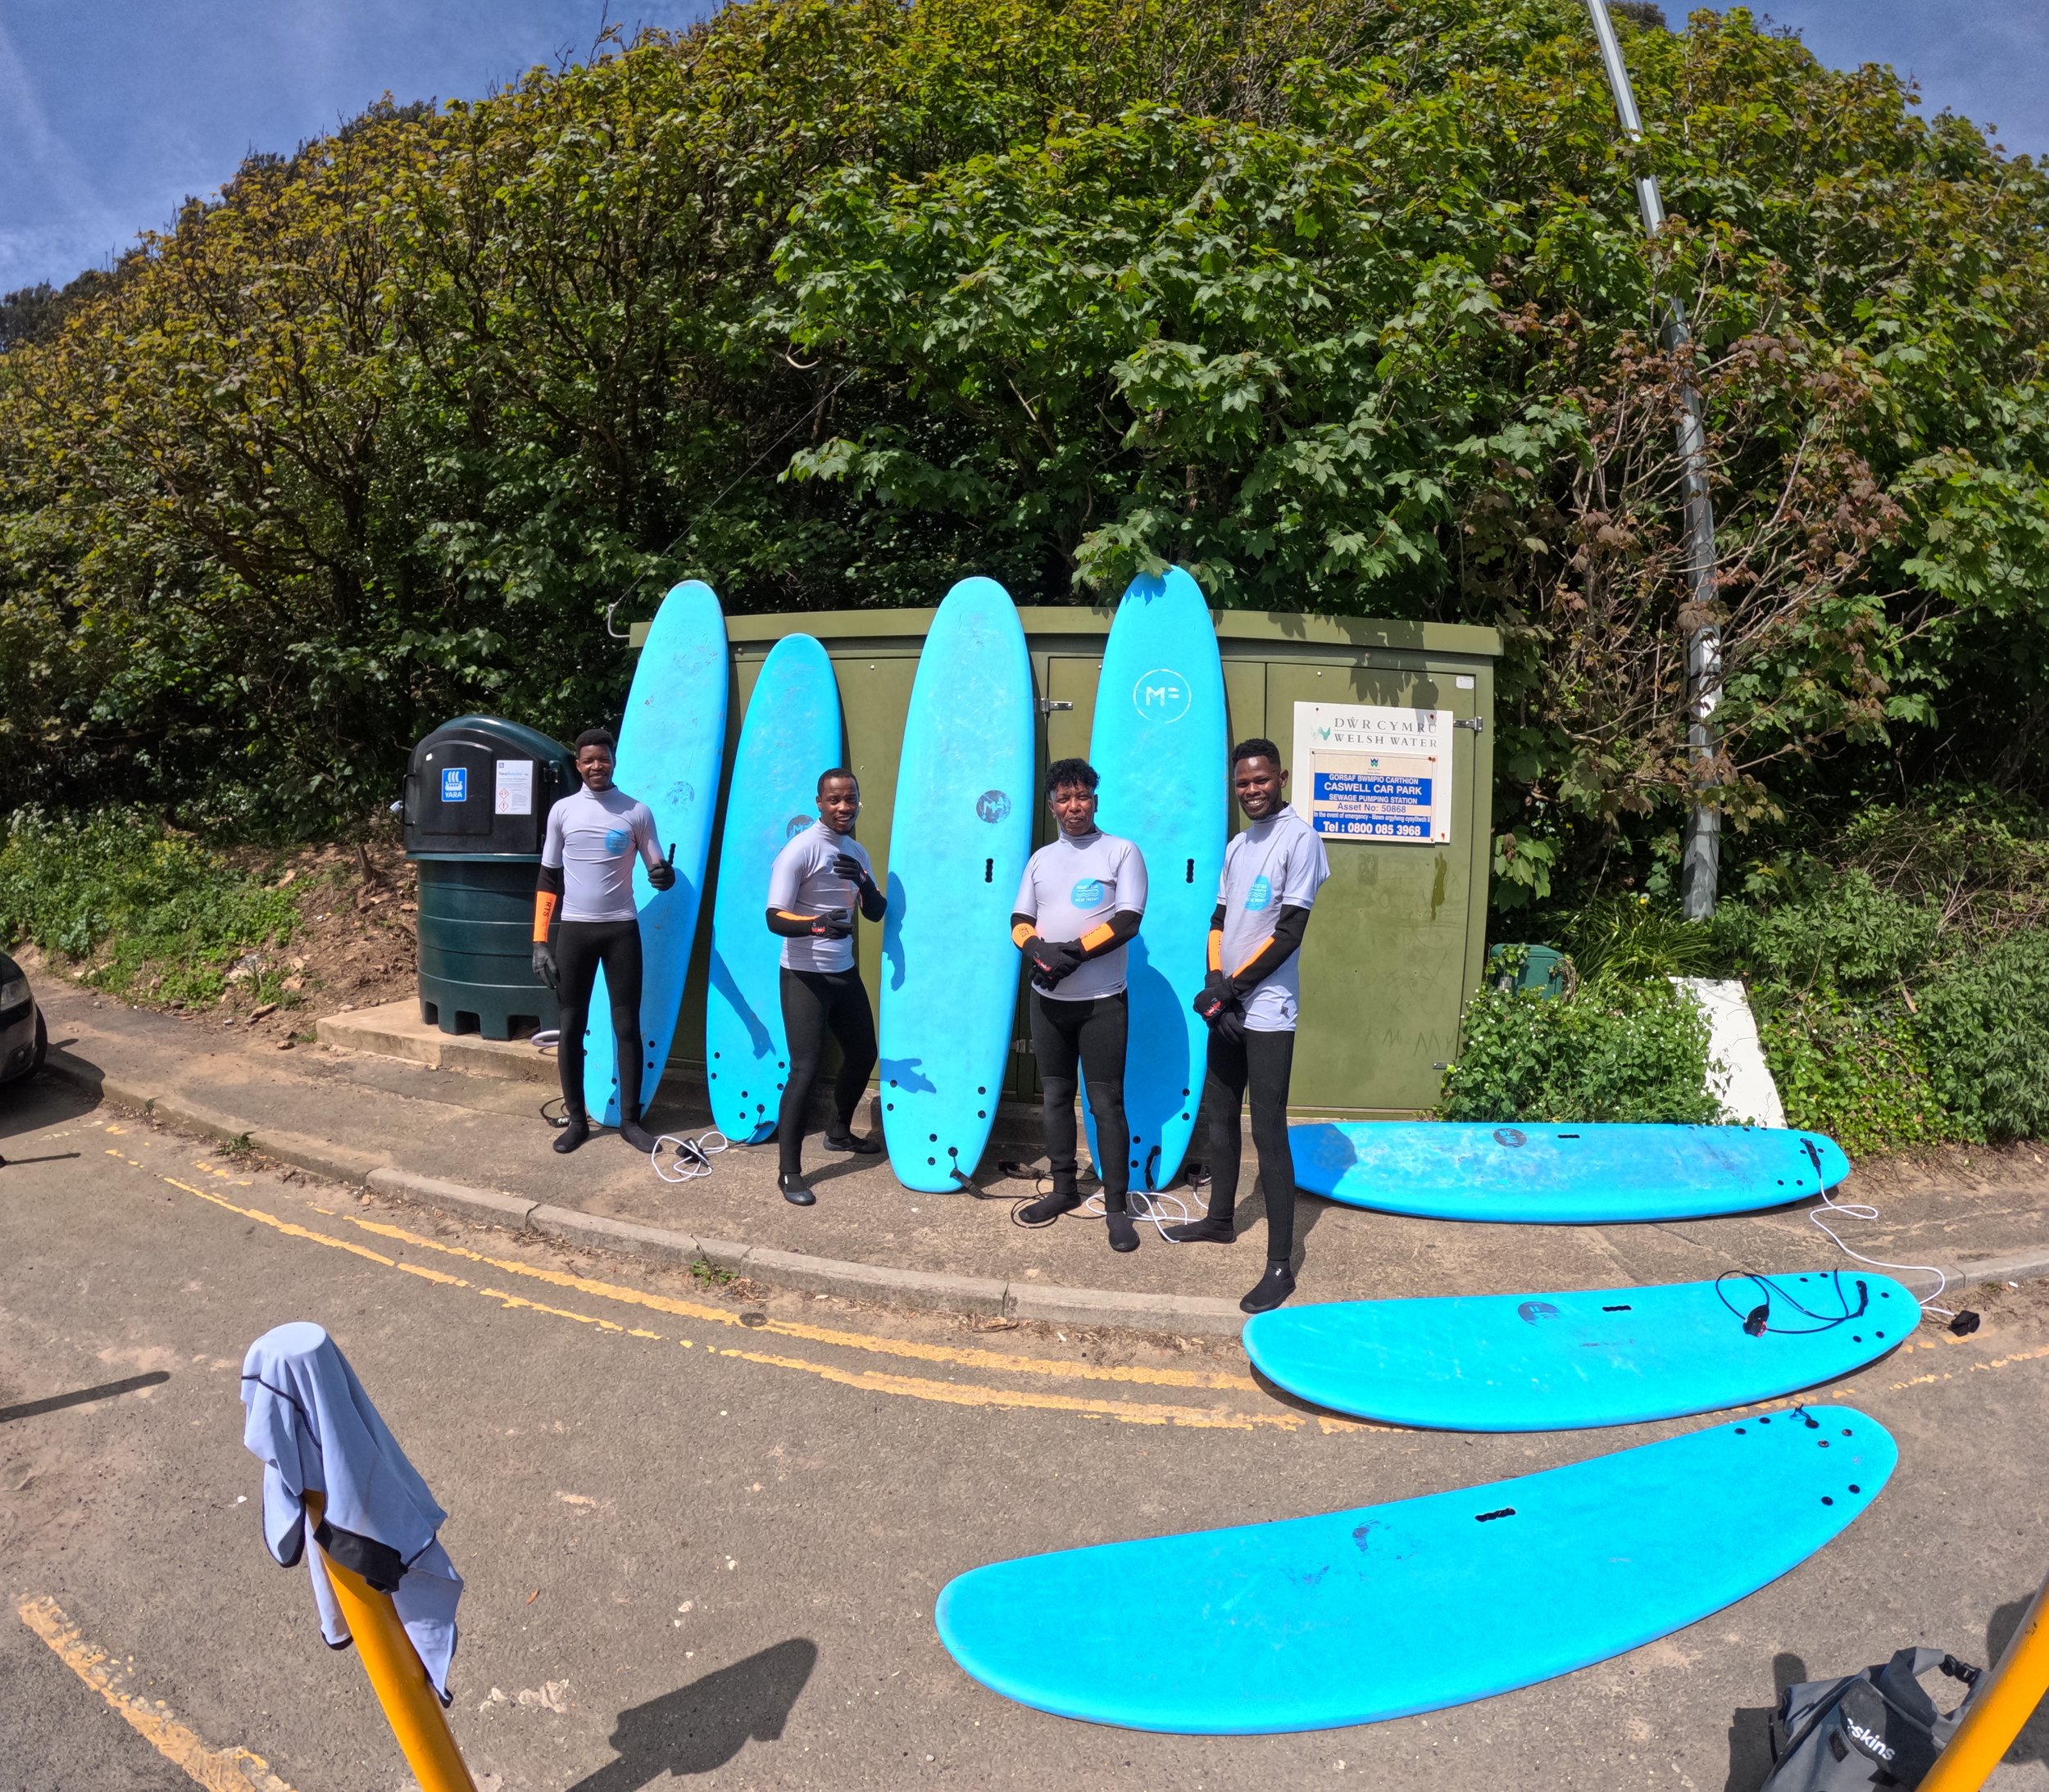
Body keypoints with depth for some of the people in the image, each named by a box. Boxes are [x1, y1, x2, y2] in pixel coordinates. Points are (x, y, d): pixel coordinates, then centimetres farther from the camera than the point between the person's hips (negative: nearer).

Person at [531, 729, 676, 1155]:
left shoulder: (637, 812, 1)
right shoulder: (562, 811, 3)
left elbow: (658, 870, 4)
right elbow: (548, 879, 6)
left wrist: (665, 875, -23)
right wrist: (540, 941, 1)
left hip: (621, 928, -1)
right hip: (574, 929, 1)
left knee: (627, 1025, 3)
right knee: (571, 1026, 5)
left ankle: (630, 1119, 12)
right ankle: (576, 1119, 17)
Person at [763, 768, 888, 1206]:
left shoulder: (857, 852, 8)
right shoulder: (800, 850, -15)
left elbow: (876, 913, 7)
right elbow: (775, 918, -20)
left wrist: (864, 882, -14)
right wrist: (817, 925, -39)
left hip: (844, 973, 8)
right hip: (804, 976, -8)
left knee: (863, 1053, 18)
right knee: (806, 1068, -11)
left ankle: (840, 1132, 41)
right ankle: (788, 1171, -4)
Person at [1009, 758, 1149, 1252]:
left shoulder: (1122, 851, -3)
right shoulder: (1040, 858, 12)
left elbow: (1127, 921, -12)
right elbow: (1020, 921, 9)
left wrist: (1072, 952, -19)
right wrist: (1038, 950, -14)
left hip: (1102, 1001, -5)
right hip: (1048, 999, 5)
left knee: (1106, 1103, -3)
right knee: (1055, 1095, 12)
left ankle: (1117, 1206, 4)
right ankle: (1064, 1188, 25)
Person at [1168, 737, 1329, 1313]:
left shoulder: (1299, 838, -11)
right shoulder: (1237, 845, 13)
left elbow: (1290, 931, -15)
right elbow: (1220, 920, 13)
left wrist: (1232, 986, -13)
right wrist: (1214, 981, -5)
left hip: (1267, 1012, -8)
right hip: (1227, 1007, 8)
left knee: (1269, 1133, -7)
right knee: (1219, 1115, 17)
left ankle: (1281, 1264, -2)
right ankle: (1219, 1219, 35)